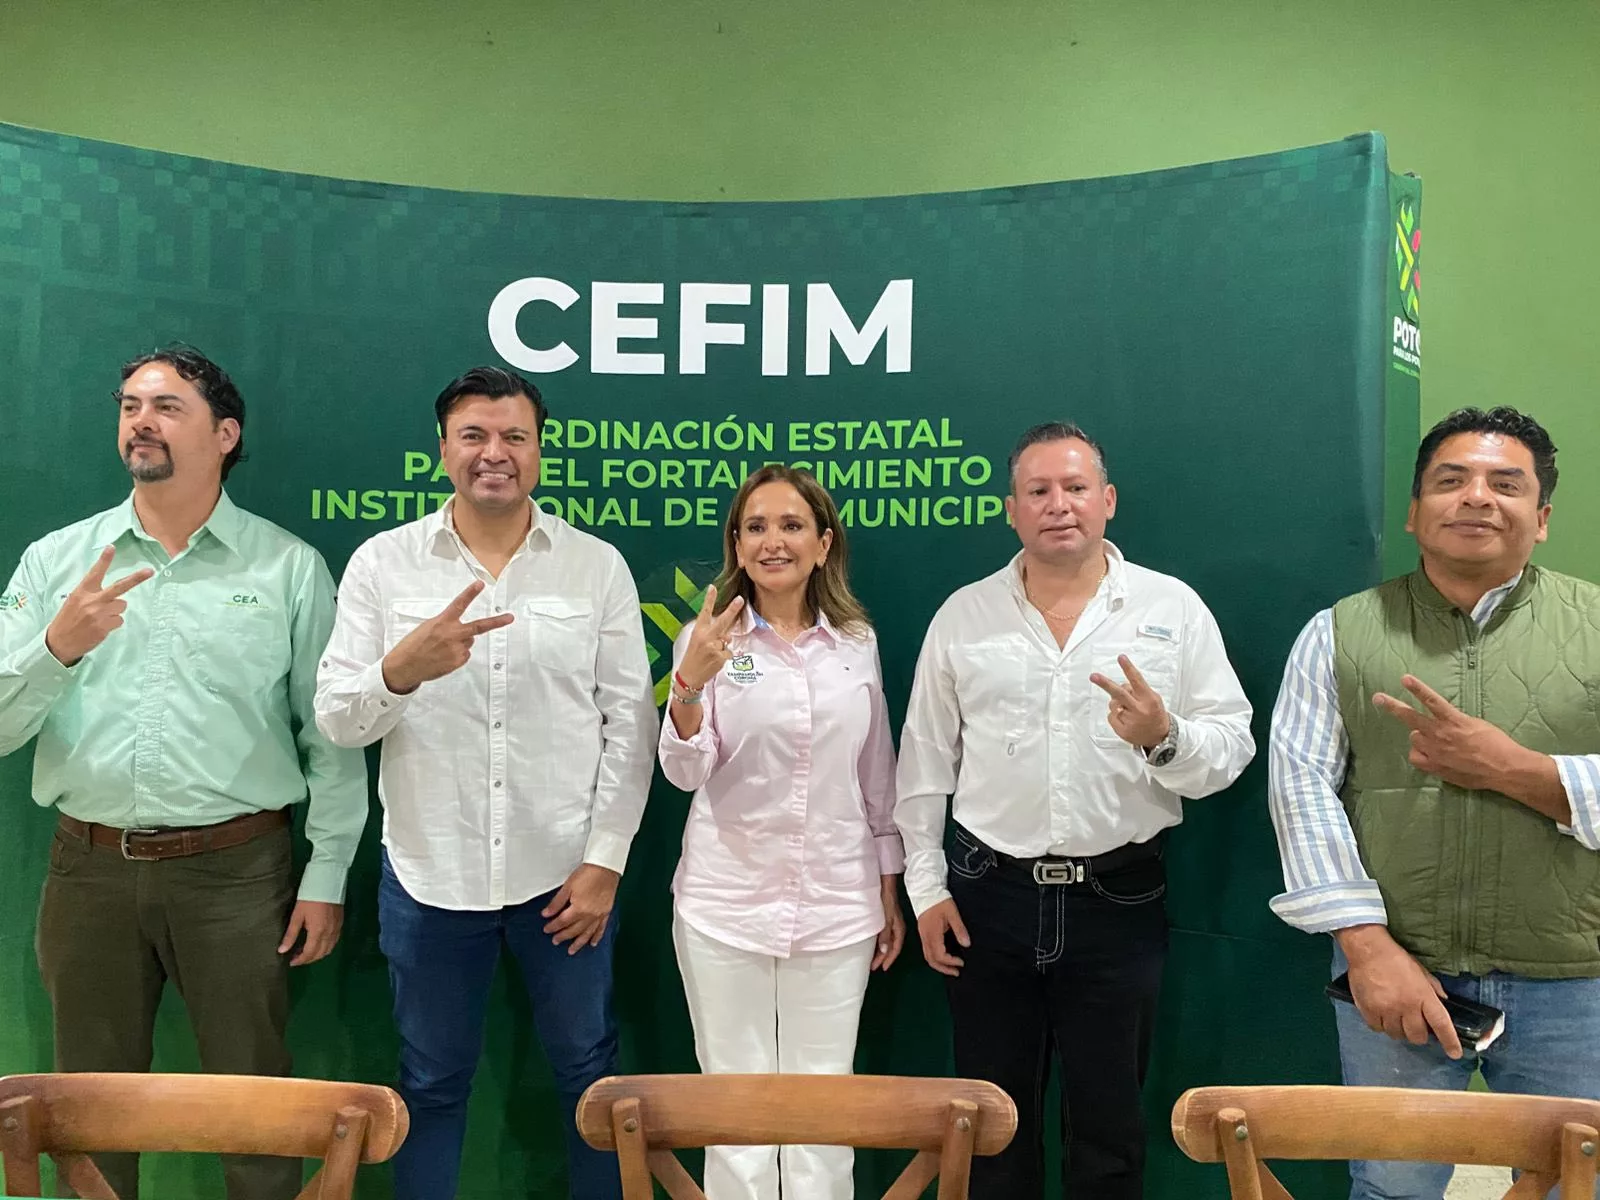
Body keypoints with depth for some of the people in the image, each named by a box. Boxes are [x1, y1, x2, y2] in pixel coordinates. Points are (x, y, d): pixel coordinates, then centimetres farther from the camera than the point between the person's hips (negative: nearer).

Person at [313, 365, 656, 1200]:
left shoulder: (598, 566, -2)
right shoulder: (381, 563, -2)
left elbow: (630, 721, -2)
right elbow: (338, 722, -5)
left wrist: (604, 859, -6)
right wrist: (403, 667, -26)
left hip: (564, 871, 0)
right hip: (428, 874, 1)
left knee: (587, 1069, 16)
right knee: (431, 1082, 17)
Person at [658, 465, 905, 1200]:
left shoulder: (857, 642, 3)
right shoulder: (709, 638, -5)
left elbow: (878, 776, 10)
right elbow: (685, 773, -12)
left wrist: (889, 891, 11)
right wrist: (690, 684, -30)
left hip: (837, 907, 2)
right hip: (726, 906, -2)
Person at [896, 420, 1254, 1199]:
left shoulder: (1173, 608, -1)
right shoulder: (963, 616, 3)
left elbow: (1232, 745, -2)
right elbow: (925, 761, 6)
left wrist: (1166, 738, -22)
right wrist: (926, 887, 3)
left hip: (1120, 900, -1)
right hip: (988, 899, 1)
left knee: (1109, 1123, 12)